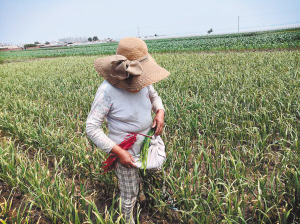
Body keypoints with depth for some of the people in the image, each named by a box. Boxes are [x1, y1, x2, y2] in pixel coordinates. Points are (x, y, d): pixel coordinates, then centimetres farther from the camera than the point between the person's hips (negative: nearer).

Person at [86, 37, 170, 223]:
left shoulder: (143, 81, -9)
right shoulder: (107, 91, -26)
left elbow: (154, 96, 13)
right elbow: (92, 128, -21)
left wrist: (160, 112, -9)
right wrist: (118, 152, -23)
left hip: (148, 143, 5)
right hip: (126, 151, -5)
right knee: (130, 195, 14)